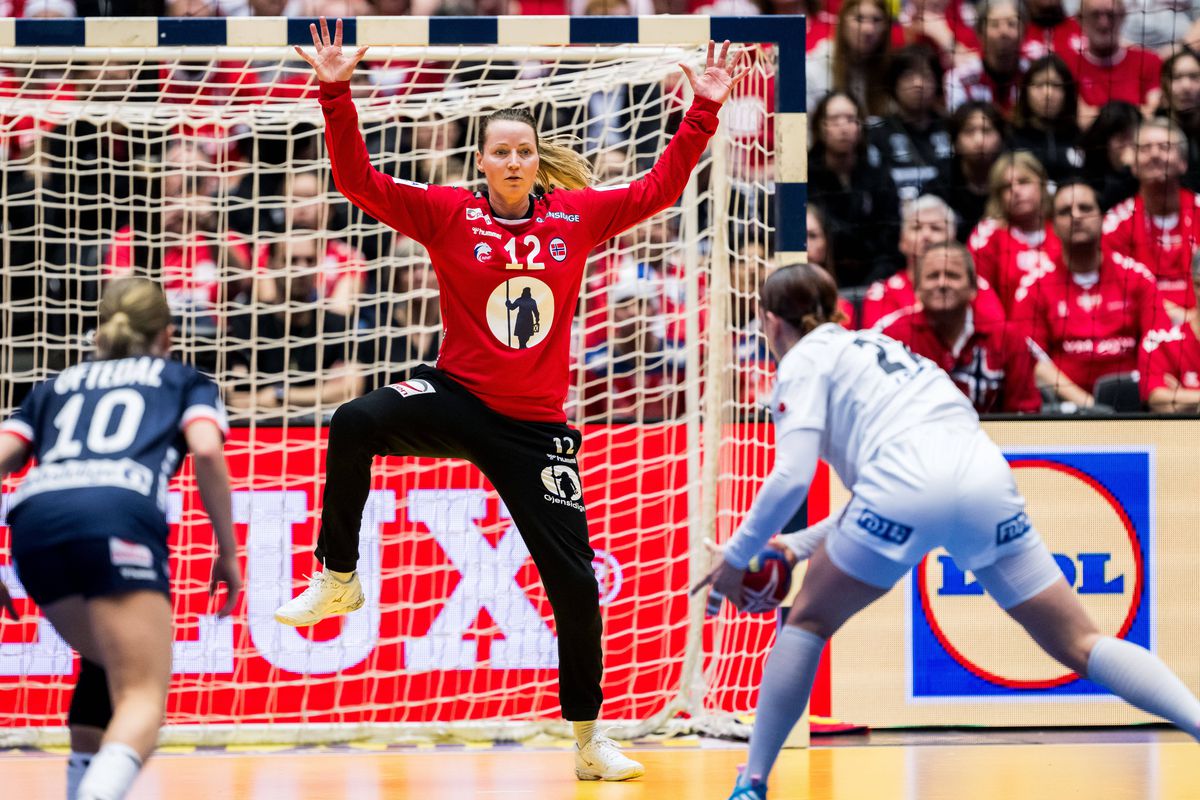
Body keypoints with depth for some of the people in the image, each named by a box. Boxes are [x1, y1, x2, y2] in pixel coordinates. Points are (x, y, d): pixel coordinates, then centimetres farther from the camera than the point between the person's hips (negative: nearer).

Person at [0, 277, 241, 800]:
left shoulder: (54, 388, 35)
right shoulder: (186, 382, 28)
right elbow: (207, 450, 6)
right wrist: (228, 552, 11)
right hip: (119, 517, -4)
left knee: (107, 664, 29)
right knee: (142, 701, -10)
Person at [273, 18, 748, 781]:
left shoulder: (576, 216, 0)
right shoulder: (450, 214, -5)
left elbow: (658, 189, 7)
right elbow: (360, 182, -11)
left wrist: (703, 114, -1)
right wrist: (336, 95, -21)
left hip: (535, 425, 2)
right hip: (456, 399, -1)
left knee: (574, 580, 1)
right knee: (354, 424, -32)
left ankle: (589, 738, 16)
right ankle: (337, 579, -14)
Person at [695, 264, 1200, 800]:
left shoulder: (803, 362, 14)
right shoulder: (870, 346, 35)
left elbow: (791, 478, -1)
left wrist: (736, 557, 10)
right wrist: (800, 545, 38)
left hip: (909, 485, -6)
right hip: (987, 477, 6)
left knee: (808, 620, 15)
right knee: (1078, 644, 6)